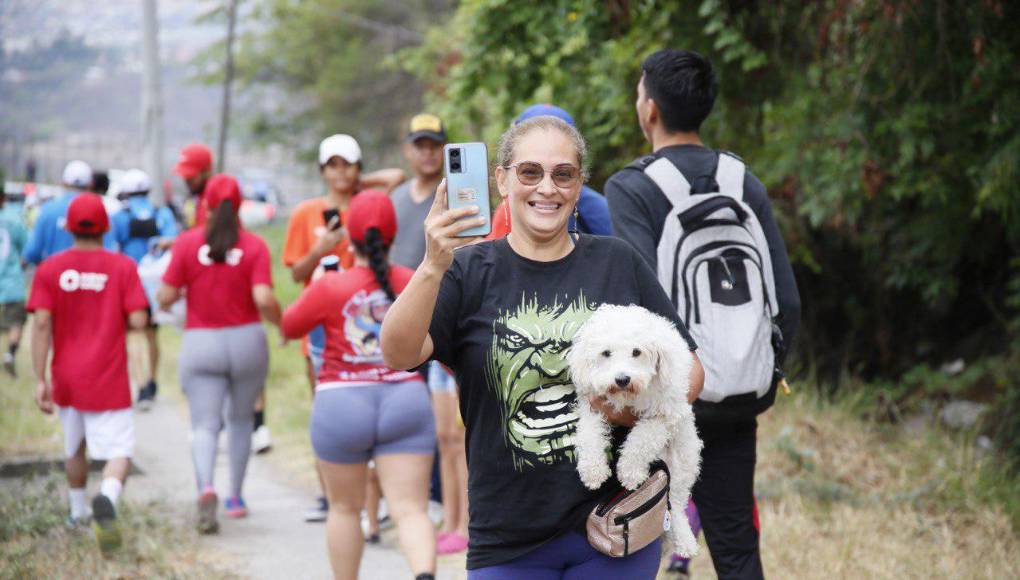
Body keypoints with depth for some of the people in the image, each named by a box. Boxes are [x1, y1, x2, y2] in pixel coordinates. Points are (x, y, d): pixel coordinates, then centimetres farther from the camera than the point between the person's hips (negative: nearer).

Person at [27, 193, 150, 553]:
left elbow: (41, 324, -9)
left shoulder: (49, 269, -2)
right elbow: (138, 320, -13)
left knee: (75, 446, 25)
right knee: (119, 454, -7)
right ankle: (106, 501, -36)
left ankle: (77, 511, 41)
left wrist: (41, 381, -9)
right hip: (109, 384, -3)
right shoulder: (122, 267, -6)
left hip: (66, 380, 3)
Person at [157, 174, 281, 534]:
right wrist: (281, 323, 4)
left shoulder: (188, 243, -5)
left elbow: (166, 297, -5)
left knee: (204, 424, -2)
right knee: (240, 419, 20)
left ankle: (206, 486, -29)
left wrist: (165, 299, 18)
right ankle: (236, 497, 24)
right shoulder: (254, 246, -6)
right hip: (246, 341, 1)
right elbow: (264, 299, -15)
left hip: (200, 344, -1)